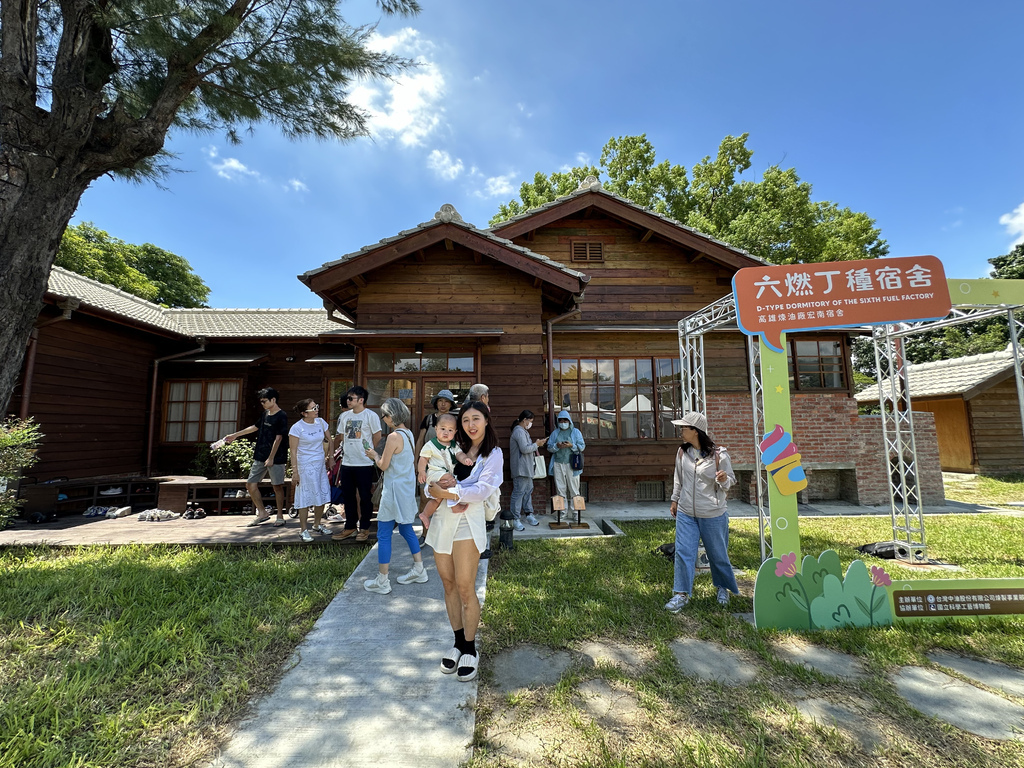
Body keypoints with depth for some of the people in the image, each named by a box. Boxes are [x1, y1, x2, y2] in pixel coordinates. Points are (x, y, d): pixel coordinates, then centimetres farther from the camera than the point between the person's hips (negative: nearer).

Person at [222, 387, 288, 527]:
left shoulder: (281, 416, -12)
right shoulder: (265, 414, 11)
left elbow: (278, 438, -15)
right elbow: (255, 427, 27)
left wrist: (271, 458, -17)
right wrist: (235, 435, 32)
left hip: (276, 458, -8)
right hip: (260, 457, 8)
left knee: (277, 487, 0)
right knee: (250, 485, 7)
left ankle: (280, 517, 12)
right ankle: (262, 513, 19)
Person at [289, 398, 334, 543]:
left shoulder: (321, 422, 1)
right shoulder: (297, 428, -14)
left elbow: (329, 440, 13)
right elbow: (293, 451, -13)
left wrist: (331, 457, 10)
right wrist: (295, 472, -14)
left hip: (321, 465, 6)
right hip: (305, 467, -6)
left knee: (322, 495, 12)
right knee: (305, 498, 1)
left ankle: (317, 524, 31)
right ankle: (303, 530, 16)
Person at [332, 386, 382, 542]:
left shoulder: (371, 416, -10)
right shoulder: (344, 416, 7)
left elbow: (377, 436, -4)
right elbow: (341, 436, 18)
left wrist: (367, 450, 5)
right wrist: (348, 449, 12)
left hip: (364, 464, -6)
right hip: (347, 463, 6)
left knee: (365, 497, 4)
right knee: (348, 496, 14)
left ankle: (364, 528, 18)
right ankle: (350, 527, 26)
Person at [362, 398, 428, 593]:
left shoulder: (394, 437, -20)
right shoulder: (409, 434, 6)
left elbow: (383, 465, -15)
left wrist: (374, 455, 5)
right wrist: (378, 456, 13)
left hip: (394, 489, -9)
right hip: (407, 488, 9)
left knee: (384, 534, 2)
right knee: (406, 529, 19)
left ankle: (382, 582, 11)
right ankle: (419, 571, 27)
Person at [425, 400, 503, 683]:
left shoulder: (494, 454, 1)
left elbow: (484, 489, -13)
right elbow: (430, 482, 5)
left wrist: (449, 491, -20)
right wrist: (435, 487, -17)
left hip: (467, 523, -4)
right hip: (441, 521, 4)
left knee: (465, 588, -1)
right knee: (449, 585, 12)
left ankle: (470, 650, 18)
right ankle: (458, 642, 29)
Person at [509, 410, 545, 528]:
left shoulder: (523, 431, 19)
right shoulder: (519, 431, -16)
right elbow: (525, 449, -24)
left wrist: (535, 444, 8)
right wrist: (536, 444, -11)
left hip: (526, 468, 11)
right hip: (520, 468, -11)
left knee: (528, 490, 15)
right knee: (519, 492, -7)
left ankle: (529, 515, 24)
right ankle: (515, 519, -1)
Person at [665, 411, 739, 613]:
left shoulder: (718, 454, -15)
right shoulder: (682, 452, -3)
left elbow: (731, 480, -3)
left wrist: (724, 480, -26)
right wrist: (675, 500, 15)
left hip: (713, 515, -3)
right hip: (686, 513, 3)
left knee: (718, 554, 15)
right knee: (683, 552, -1)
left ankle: (723, 588, 41)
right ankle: (681, 594, 10)